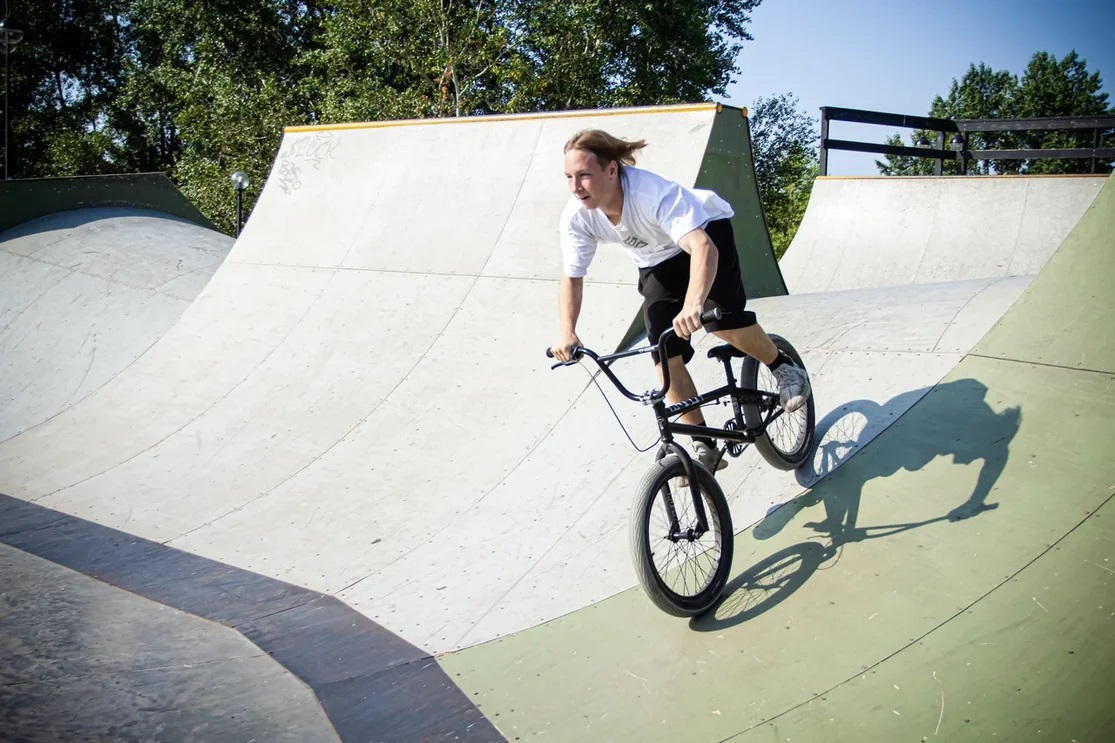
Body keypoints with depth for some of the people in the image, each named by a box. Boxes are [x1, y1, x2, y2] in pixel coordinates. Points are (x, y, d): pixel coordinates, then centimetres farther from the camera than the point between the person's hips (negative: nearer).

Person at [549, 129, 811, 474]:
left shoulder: (653, 193, -42)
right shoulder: (576, 218, -27)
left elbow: (703, 247, -53)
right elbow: (572, 278, -19)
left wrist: (693, 304, -70)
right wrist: (566, 332, -36)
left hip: (706, 231, -5)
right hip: (657, 261, 5)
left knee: (724, 322, -27)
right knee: (666, 354, -6)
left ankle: (784, 368, 4)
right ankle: (703, 446, 4)